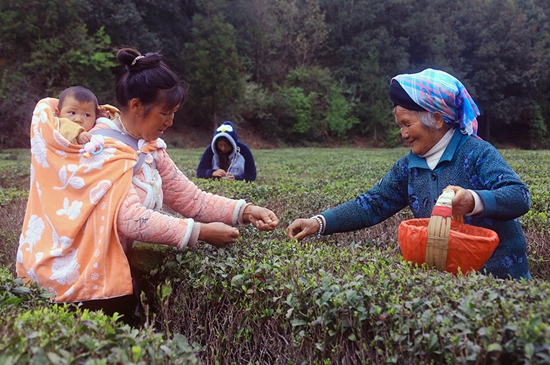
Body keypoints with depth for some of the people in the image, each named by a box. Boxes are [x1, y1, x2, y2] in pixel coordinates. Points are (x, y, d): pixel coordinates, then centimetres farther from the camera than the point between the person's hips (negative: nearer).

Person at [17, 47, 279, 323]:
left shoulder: (149, 148, 3)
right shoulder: (103, 148, -21)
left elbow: (191, 199, -1)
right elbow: (129, 218, -31)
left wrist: (244, 211, -13)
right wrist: (200, 232, -29)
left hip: (104, 268, 7)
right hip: (73, 276, -7)